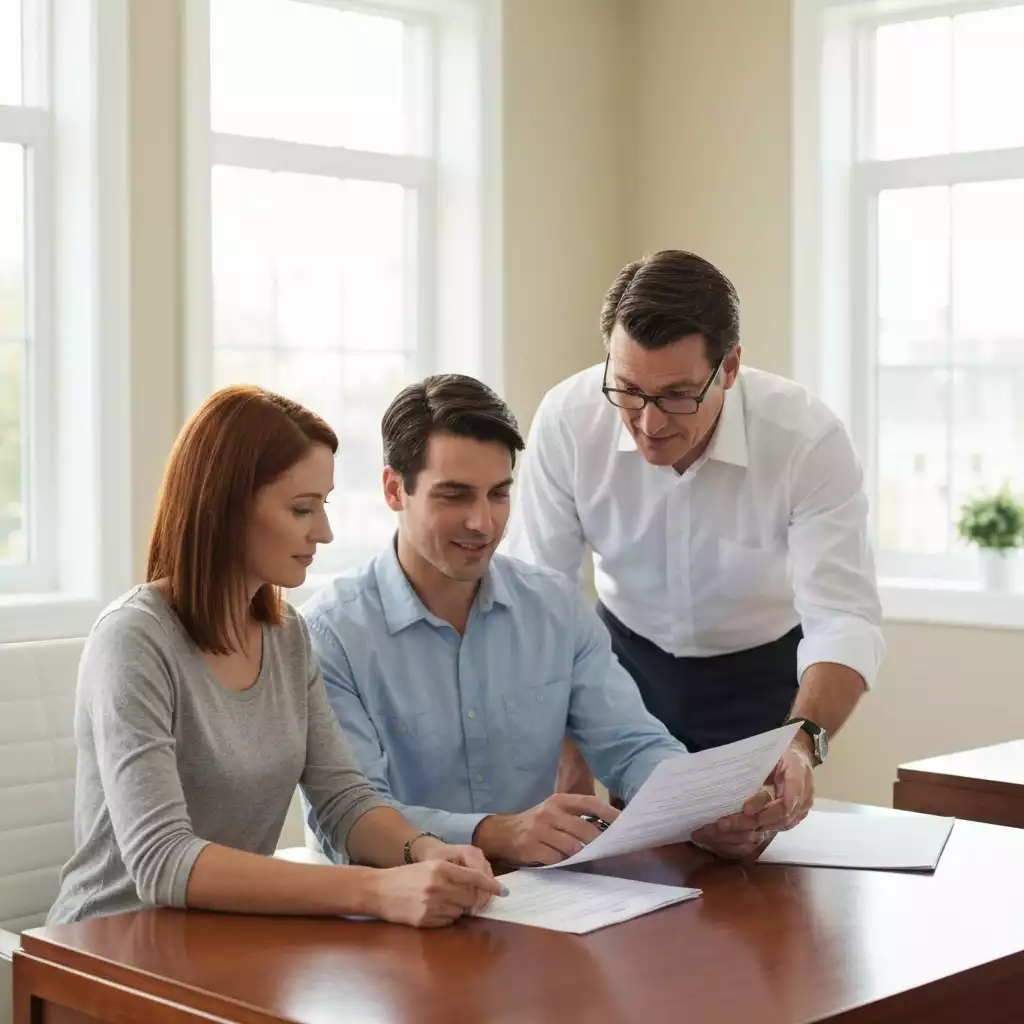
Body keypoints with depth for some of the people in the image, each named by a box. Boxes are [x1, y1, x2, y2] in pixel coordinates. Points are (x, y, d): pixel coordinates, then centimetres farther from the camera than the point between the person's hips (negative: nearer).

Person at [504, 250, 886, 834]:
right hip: (625, 657, 1)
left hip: (761, 671, -1)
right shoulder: (566, 420, -25)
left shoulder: (810, 439, -29)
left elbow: (844, 619, -30)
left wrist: (803, 744, -49)